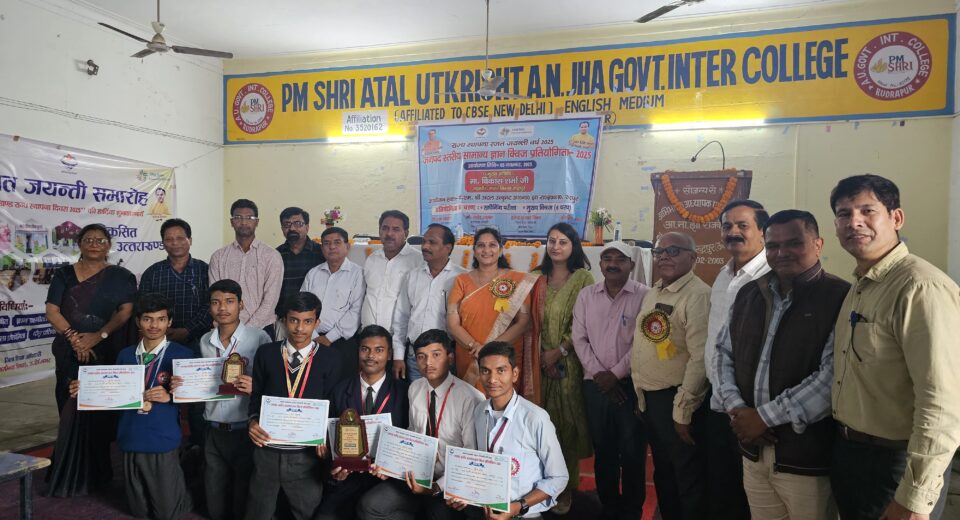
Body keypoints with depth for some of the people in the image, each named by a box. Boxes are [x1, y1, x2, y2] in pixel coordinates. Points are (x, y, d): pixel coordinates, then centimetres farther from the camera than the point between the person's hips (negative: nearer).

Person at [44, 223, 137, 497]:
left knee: (101, 412, -2)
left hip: (107, 353, -2)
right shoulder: (64, 274, 8)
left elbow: (126, 311, -4)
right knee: (72, 412, 3)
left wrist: (98, 336, -16)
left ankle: (95, 473, 11)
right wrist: (73, 337, -14)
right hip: (71, 353, 2)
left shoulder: (120, 276, 4)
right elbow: (52, 312, 2)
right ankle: (71, 473, 17)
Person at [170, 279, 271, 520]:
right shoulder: (204, 341, 7)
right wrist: (182, 387, -3)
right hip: (213, 431, 5)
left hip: (246, 430, -4)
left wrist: (255, 388, -27)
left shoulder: (259, 338, -10)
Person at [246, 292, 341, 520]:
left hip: (307, 455, -1)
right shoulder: (266, 353, 2)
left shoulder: (329, 360, -3)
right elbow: (256, 395, 7)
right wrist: (253, 421, -10)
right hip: (267, 451, 1)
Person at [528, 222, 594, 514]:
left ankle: (566, 486, 16)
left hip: (569, 360, -3)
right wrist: (540, 355, -1)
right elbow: (532, 321, 10)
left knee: (567, 420, 2)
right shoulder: (538, 278, 10)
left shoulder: (583, 278, -3)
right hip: (541, 360, 3)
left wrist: (559, 351, -11)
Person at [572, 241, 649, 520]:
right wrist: (598, 373, -6)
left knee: (632, 451, 5)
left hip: (631, 384, -3)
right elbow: (579, 338, 3)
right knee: (603, 449, 13)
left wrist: (615, 374, -11)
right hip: (595, 384, 3)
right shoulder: (586, 295, 6)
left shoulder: (644, 295, -5)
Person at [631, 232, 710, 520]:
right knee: (662, 472, 21)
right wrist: (640, 394, 15)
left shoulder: (698, 295, -16)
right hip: (648, 398, 8)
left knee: (688, 476, 7)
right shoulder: (652, 293, 11)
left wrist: (683, 410, -19)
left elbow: (701, 357, -21)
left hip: (675, 399, -8)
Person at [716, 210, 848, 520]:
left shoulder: (840, 297, -10)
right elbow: (725, 354, 13)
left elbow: (833, 376, -18)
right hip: (753, 451, 5)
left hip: (807, 457, -5)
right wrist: (736, 407, -3)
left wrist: (766, 417, -15)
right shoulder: (749, 294, 9)